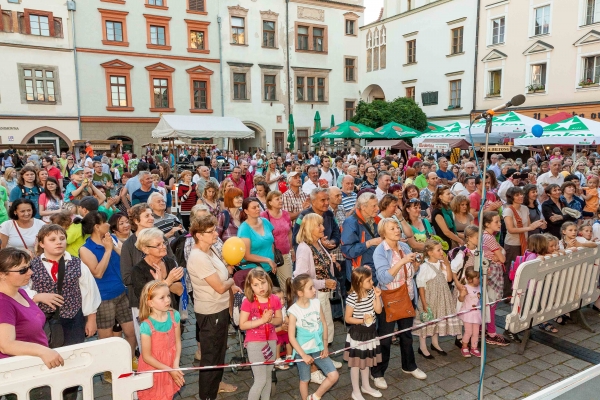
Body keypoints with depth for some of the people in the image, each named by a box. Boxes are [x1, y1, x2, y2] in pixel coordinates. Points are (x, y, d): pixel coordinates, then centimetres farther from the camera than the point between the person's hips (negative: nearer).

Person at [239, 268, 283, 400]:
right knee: (261, 380, -3)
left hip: (271, 341, 4)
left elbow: (280, 320, 4)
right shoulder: (247, 302, -16)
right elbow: (242, 325, -16)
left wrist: (271, 320, -18)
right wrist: (262, 320, -24)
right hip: (254, 344, -4)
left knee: (268, 376, 18)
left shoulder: (275, 300, -6)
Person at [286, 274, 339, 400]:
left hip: (318, 349, 4)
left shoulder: (316, 303, -8)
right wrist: (303, 355, -14)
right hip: (303, 351, -4)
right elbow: (291, 337, -15)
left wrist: (325, 346, 0)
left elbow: (324, 324, 2)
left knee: (334, 376, 1)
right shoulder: (294, 310, -20)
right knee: (305, 380, 14)